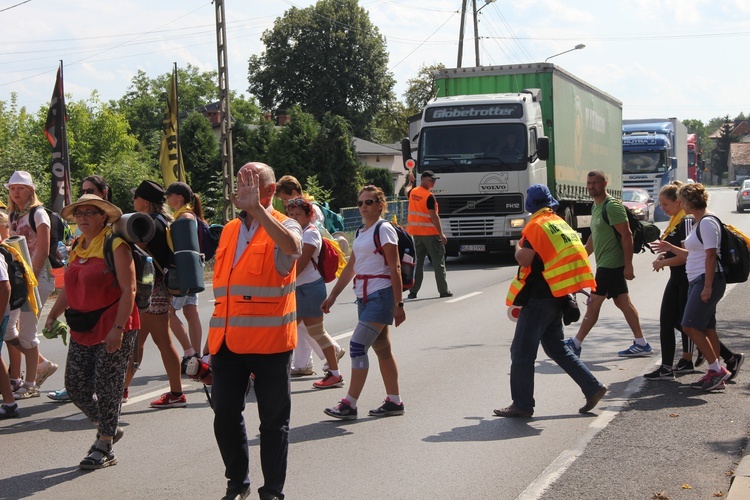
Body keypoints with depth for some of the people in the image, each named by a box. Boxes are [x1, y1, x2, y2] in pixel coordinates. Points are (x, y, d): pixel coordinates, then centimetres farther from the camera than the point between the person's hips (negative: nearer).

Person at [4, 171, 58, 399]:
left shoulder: (38, 213, -7)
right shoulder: (13, 215, 15)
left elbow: (42, 252, -12)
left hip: (37, 277, -8)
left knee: (27, 331, -6)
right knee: (7, 329, 2)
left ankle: (30, 385, 4)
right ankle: (42, 364, 18)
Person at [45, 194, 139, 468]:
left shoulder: (115, 245, -10)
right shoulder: (77, 247, 13)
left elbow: (129, 289, -16)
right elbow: (69, 288, 21)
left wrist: (118, 328, -22)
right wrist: (53, 315, 9)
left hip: (112, 325, -8)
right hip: (83, 327, 8)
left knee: (107, 387, -4)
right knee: (75, 384, 8)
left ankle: (105, 448, 8)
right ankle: (108, 428, 28)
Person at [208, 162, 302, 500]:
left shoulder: (283, 227, -4)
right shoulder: (229, 230, 15)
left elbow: (292, 247, -31)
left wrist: (257, 208, -34)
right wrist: (214, 334, 20)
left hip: (269, 342, -5)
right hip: (227, 341, 6)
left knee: (274, 421, 5)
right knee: (225, 415, 7)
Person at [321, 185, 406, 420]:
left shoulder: (384, 230, -9)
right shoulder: (361, 232, 16)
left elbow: (395, 268, -13)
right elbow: (350, 268, 20)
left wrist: (398, 304, -16)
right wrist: (332, 296, 17)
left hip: (381, 296, -9)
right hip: (364, 297, 9)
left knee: (357, 345, -13)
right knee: (382, 348, 11)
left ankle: (350, 404, -10)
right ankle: (394, 402, 18)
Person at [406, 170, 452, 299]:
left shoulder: (413, 192, 5)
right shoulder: (429, 196, -17)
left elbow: (407, 192, 32)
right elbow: (434, 216, -19)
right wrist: (441, 234, -17)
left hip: (416, 233, 7)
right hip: (431, 233, -7)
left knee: (418, 262, 11)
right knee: (438, 262, 3)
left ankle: (413, 291, 6)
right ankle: (443, 291, 6)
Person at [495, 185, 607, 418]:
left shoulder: (537, 225, -12)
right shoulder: (561, 224, 13)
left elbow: (524, 259, -17)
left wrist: (518, 248, 4)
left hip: (540, 297, -9)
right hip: (557, 296, 9)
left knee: (522, 351, -3)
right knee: (556, 347, 19)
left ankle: (522, 405, 0)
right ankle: (593, 388, 16)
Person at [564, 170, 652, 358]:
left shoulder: (612, 206, -15)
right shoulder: (596, 206, 15)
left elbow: (627, 235, -19)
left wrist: (628, 265, -22)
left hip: (611, 264, -10)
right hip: (605, 263, 10)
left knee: (593, 304, -4)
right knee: (623, 302, 10)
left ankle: (575, 344, 1)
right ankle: (642, 344, 12)